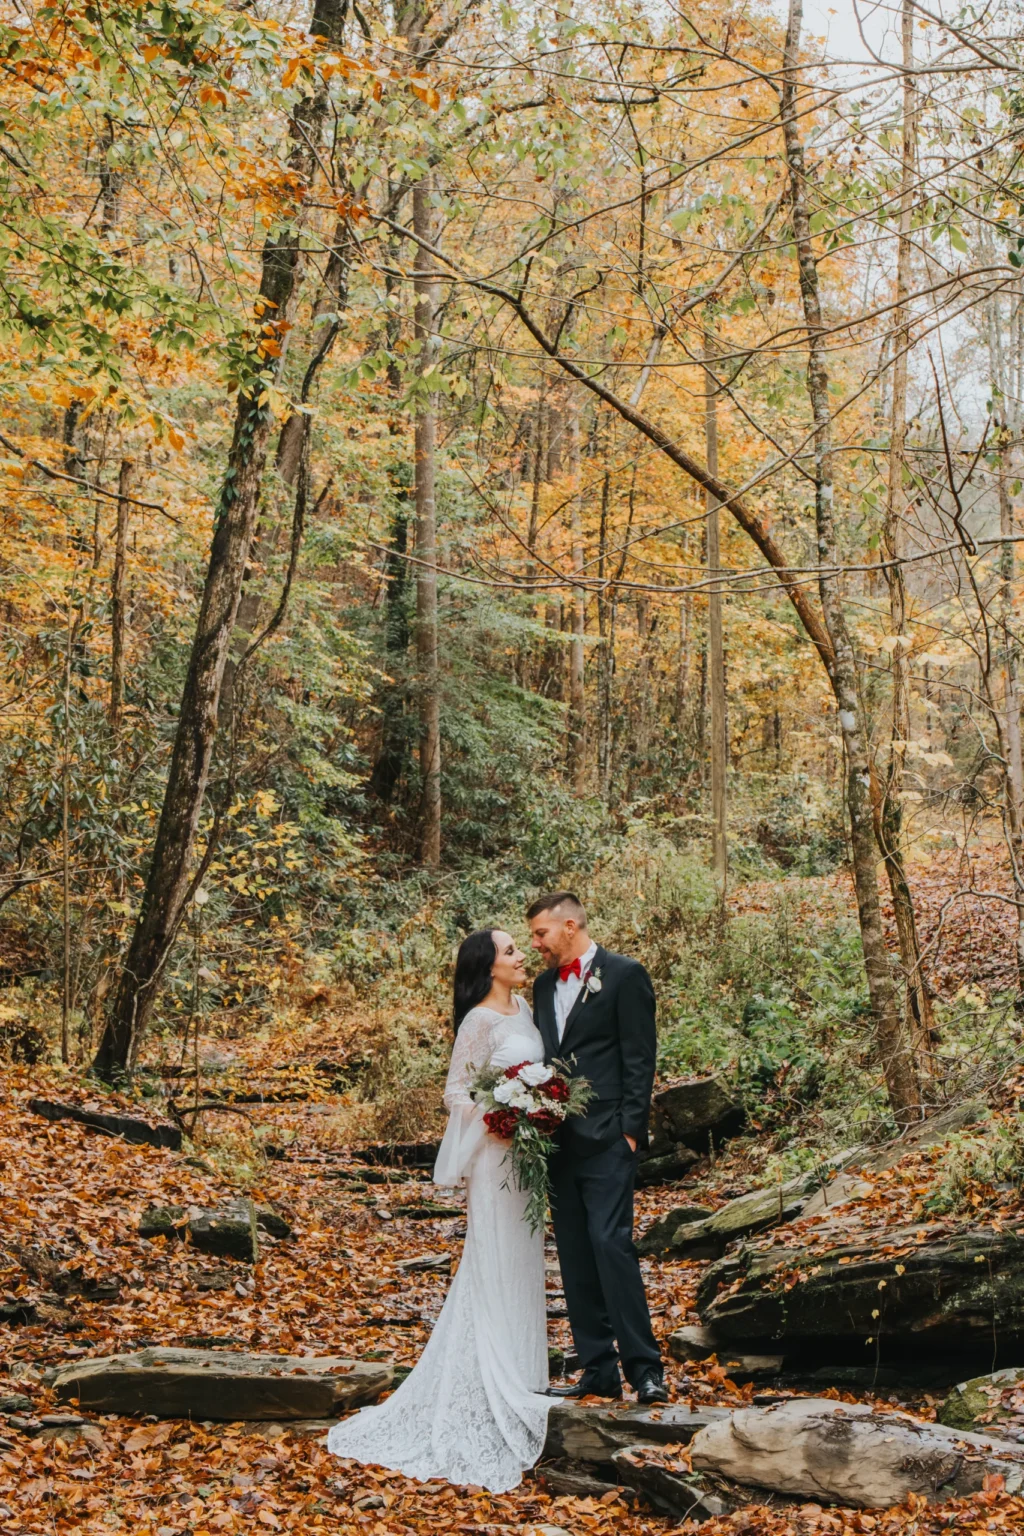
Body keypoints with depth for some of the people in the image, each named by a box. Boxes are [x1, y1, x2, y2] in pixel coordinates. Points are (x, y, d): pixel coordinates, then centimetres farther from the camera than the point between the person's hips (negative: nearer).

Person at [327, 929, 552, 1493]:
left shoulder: (524, 1011, 10)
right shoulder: (480, 1021, -14)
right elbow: (455, 1092, -13)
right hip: (497, 1155, -8)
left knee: (523, 1264, 14)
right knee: (496, 1266, -2)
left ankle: (520, 1373, 25)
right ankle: (497, 1388, 6)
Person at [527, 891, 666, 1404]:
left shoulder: (624, 975, -3)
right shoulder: (545, 984, 17)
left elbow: (639, 1059, -7)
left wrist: (629, 1129, -12)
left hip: (605, 1139, -7)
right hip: (557, 1140, 7)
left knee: (611, 1244, -13)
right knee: (575, 1258, 8)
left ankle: (644, 1367, -6)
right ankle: (598, 1370, 14)